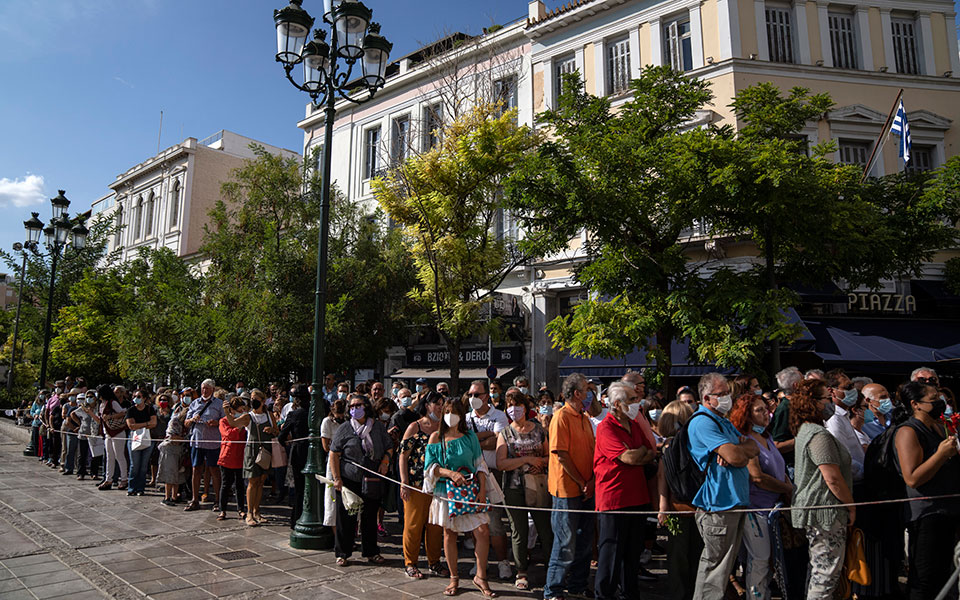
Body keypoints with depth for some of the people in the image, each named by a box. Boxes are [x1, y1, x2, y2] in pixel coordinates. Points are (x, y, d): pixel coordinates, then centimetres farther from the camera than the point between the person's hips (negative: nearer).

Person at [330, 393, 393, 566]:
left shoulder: (378, 426, 6)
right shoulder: (344, 429, 0)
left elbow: (389, 447, 16)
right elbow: (334, 454, -1)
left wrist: (385, 461, -4)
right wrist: (337, 478, -8)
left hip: (372, 481, 2)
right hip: (348, 481, -2)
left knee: (370, 517, 12)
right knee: (346, 518, 3)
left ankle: (370, 552, 26)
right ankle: (342, 553, 18)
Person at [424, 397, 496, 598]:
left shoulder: (470, 436, 5)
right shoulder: (436, 437, 3)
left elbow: (480, 465, 4)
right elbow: (430, 465, -1)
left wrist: (482, 489, -6)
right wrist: (450, 473, -16)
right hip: (446, 490, 0)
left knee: (483, 531, -8)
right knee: (449, 533, 7)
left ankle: (480, 576, 8)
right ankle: (454, 578, 23)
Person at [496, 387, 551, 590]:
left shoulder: (538, 429, 6)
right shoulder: (505, 433, 2)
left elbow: (549, 456, 12)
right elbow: (500, 464, -8)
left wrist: (540, 461, -10)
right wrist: (527, 459, -14)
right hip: (514, 488, 0)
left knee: (546, 528, 0)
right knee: (519, 532, 8)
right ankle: (521, 573, 21)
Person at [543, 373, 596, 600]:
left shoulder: (585, 419, 13)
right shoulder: (562, 416, -13)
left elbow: (593, 452, 14)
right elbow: (561, 455, -16)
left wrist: (592, 481, -1)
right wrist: (581, 483, -12)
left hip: (586, 490, 8)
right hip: (567, 489, -8)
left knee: (585, 542, 14)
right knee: (566, 544, -2)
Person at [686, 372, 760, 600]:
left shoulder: (724, 421, 18)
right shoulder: (703, 422, -15)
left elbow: (754, 448, 10)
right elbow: (735, 456, -23)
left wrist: (736, 450, -11)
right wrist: (741, 447, -1)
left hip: (735, 502, 10)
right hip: (718, 504, -10)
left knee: (725, 562, 17)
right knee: (714, 563, -4)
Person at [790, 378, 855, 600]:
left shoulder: (805, 430, 13)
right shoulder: (819, 435, -19)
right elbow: (833, 478, -20)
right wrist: (852, 506, -9)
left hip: (812, 508, 10)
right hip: (825, 512, -10)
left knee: (818, 567, 18)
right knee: (828, 571, -3)